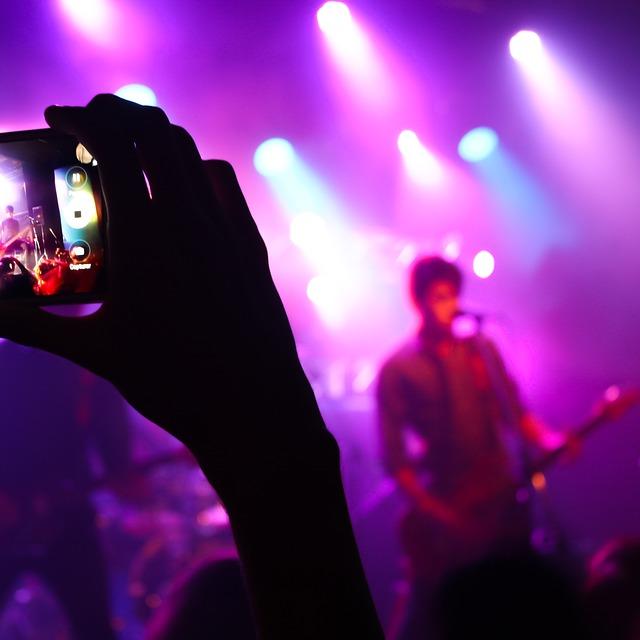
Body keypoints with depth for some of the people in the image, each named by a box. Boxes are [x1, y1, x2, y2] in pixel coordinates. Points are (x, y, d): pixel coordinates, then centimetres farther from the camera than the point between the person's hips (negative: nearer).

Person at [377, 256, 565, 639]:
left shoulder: (481, 351, 6)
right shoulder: (398, 370, -6)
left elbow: (514, 412, 10)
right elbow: (395, 458, -8)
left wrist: (547, 439, -10)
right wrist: (435, 513, -16)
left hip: (502, 503, 4)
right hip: (444, 514, -4)